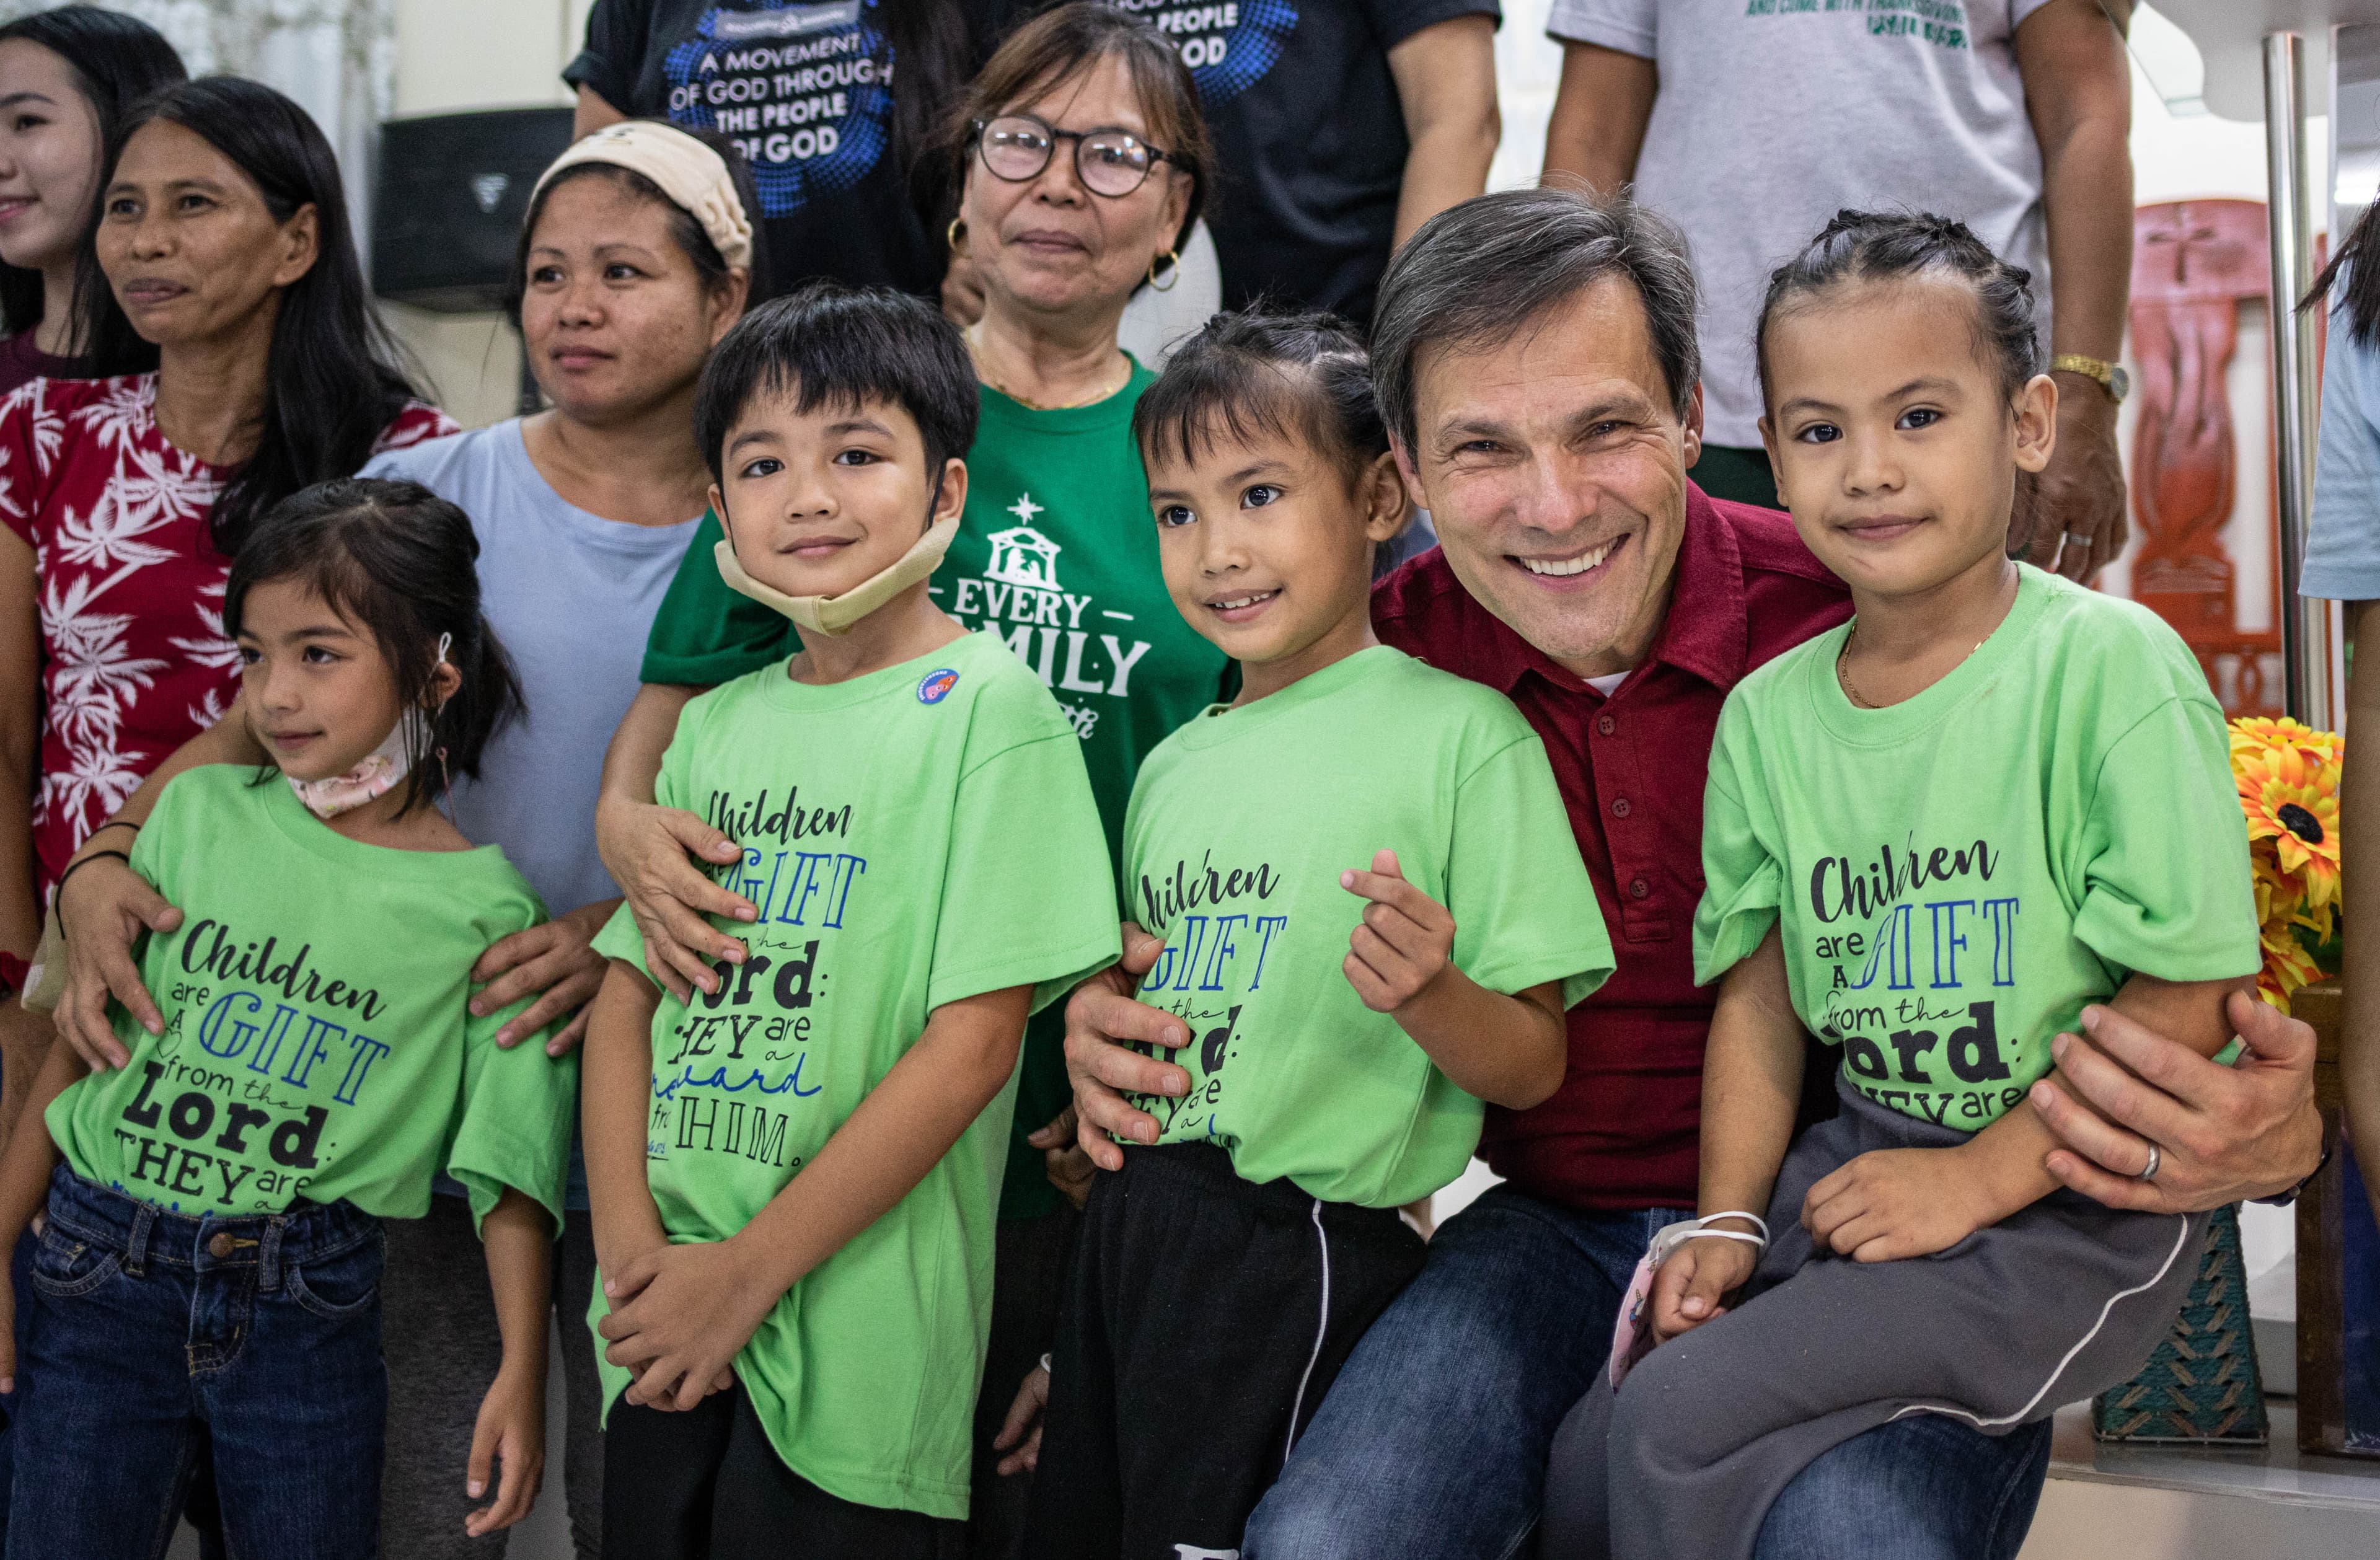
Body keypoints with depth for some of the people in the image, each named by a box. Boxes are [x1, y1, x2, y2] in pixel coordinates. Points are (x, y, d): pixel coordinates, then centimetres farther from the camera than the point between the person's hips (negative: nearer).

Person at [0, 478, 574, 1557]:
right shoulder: (199, 811, 2)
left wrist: (523, 1373, -10)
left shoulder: (482, 903, -4)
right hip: (98, 1270, 2)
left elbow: (508, 1163, -4)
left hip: (307, 1309, -2)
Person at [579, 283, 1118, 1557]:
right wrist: (632, 1241, -6)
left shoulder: (993, 710, -8)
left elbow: (973, 1043, -13)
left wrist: (749, 1269, -13)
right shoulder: (716, 724, 10)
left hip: (850, 1343, -5)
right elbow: (627, 995, 10)